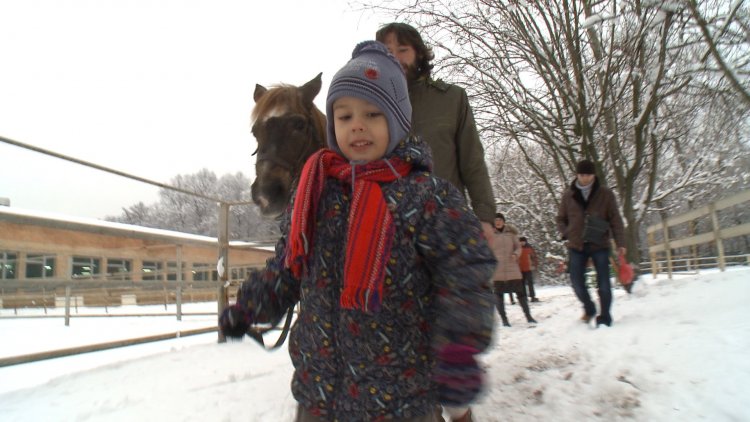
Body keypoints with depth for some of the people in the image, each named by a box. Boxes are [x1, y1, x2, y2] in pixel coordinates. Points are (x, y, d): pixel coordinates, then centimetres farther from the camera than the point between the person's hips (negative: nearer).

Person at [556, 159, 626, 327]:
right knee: (577, 281, 1)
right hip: (576, 246, 2)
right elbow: (561, 219, 13)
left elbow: (615, 220, -2)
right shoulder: (568, 195, 4)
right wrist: (566, 233, -4)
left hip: (600, 245, -1)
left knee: (603, 283, 0)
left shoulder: (605, 194, -1)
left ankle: (604, 317, 14)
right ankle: (589, 308, 28)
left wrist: (620, 243, -10)